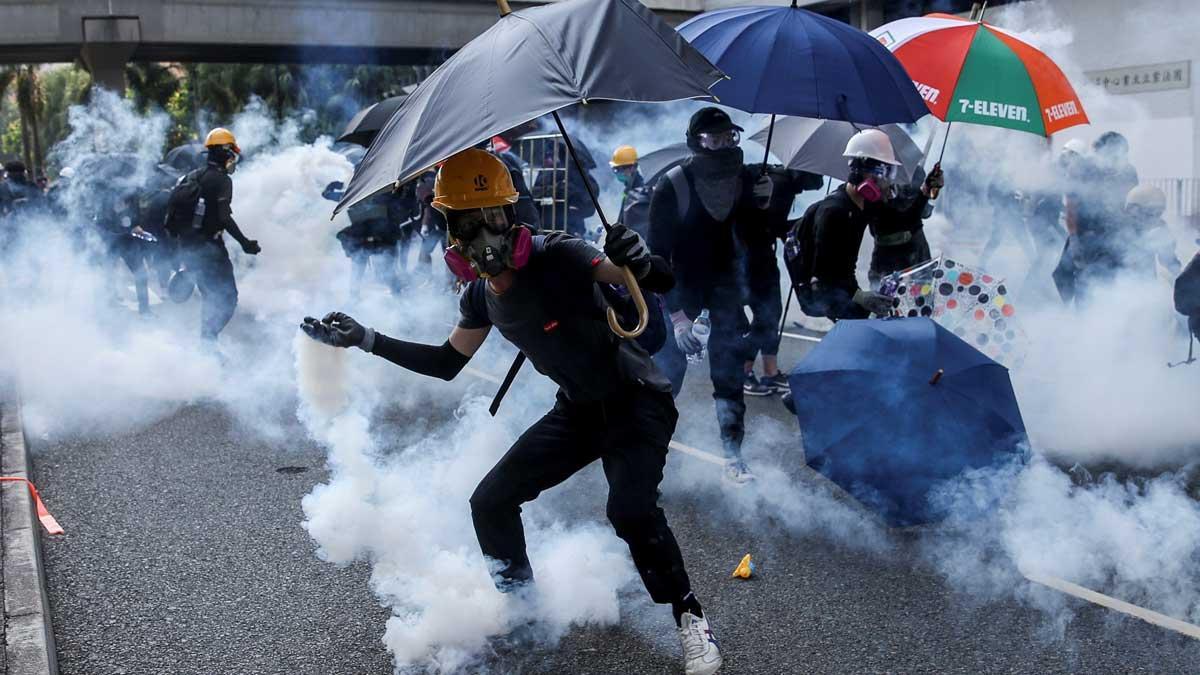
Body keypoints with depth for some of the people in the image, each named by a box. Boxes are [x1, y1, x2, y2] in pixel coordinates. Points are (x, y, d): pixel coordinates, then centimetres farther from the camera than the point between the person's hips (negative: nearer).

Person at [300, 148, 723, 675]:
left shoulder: (557, 257, -25)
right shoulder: (481, 297, -3)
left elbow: (662, 282, -24)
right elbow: (446, 363, 10)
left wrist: (638, 261, -47)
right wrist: (365, 340, 5)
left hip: (637, 400, -7)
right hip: (577, 410, 7)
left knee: (630, 509, -30)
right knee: (490, 502, 5)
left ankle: (690, 618, -7)